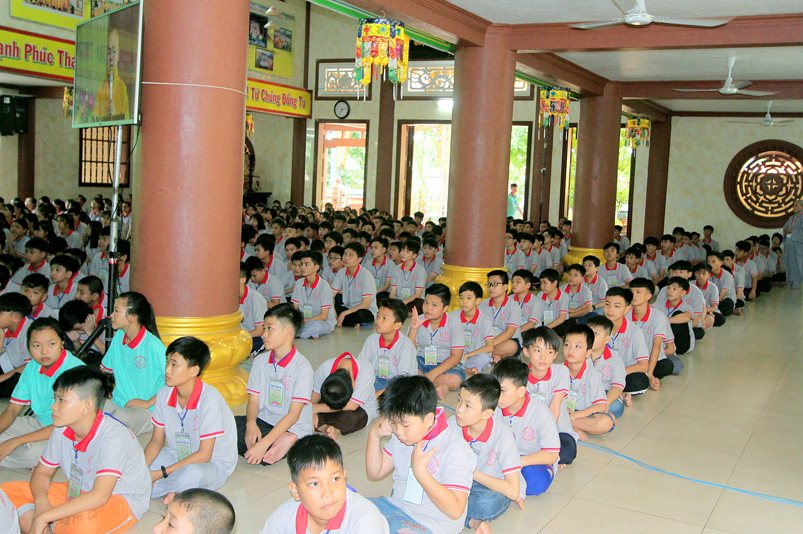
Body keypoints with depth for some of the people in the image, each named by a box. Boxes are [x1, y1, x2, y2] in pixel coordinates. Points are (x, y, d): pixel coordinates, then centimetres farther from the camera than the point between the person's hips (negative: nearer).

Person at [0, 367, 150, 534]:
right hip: (79, 495, 8)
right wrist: (41, 501, -17)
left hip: (122, 502, -8)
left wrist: (43, 517, -34)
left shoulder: (114, 436, -28)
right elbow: (42, 472, 7)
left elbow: (99, 496, -35)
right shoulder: (62, 430, -5)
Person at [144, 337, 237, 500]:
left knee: (192, 473, -39)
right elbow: (157, 440, 4)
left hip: (213, 464, -6)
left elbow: (204, 455, -22)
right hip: (177, 456, 6)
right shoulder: (164, 395, -4)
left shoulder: (209, 399, -25)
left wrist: (161, 473, -23)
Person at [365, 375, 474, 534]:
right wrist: (374, 434, -2)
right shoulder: (401, 437, 4)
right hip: (395, 506, 7)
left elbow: (455, 511, -24)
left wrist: (420, 470, -28)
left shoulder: (456, 449, -20)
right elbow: (375, 473, 14)